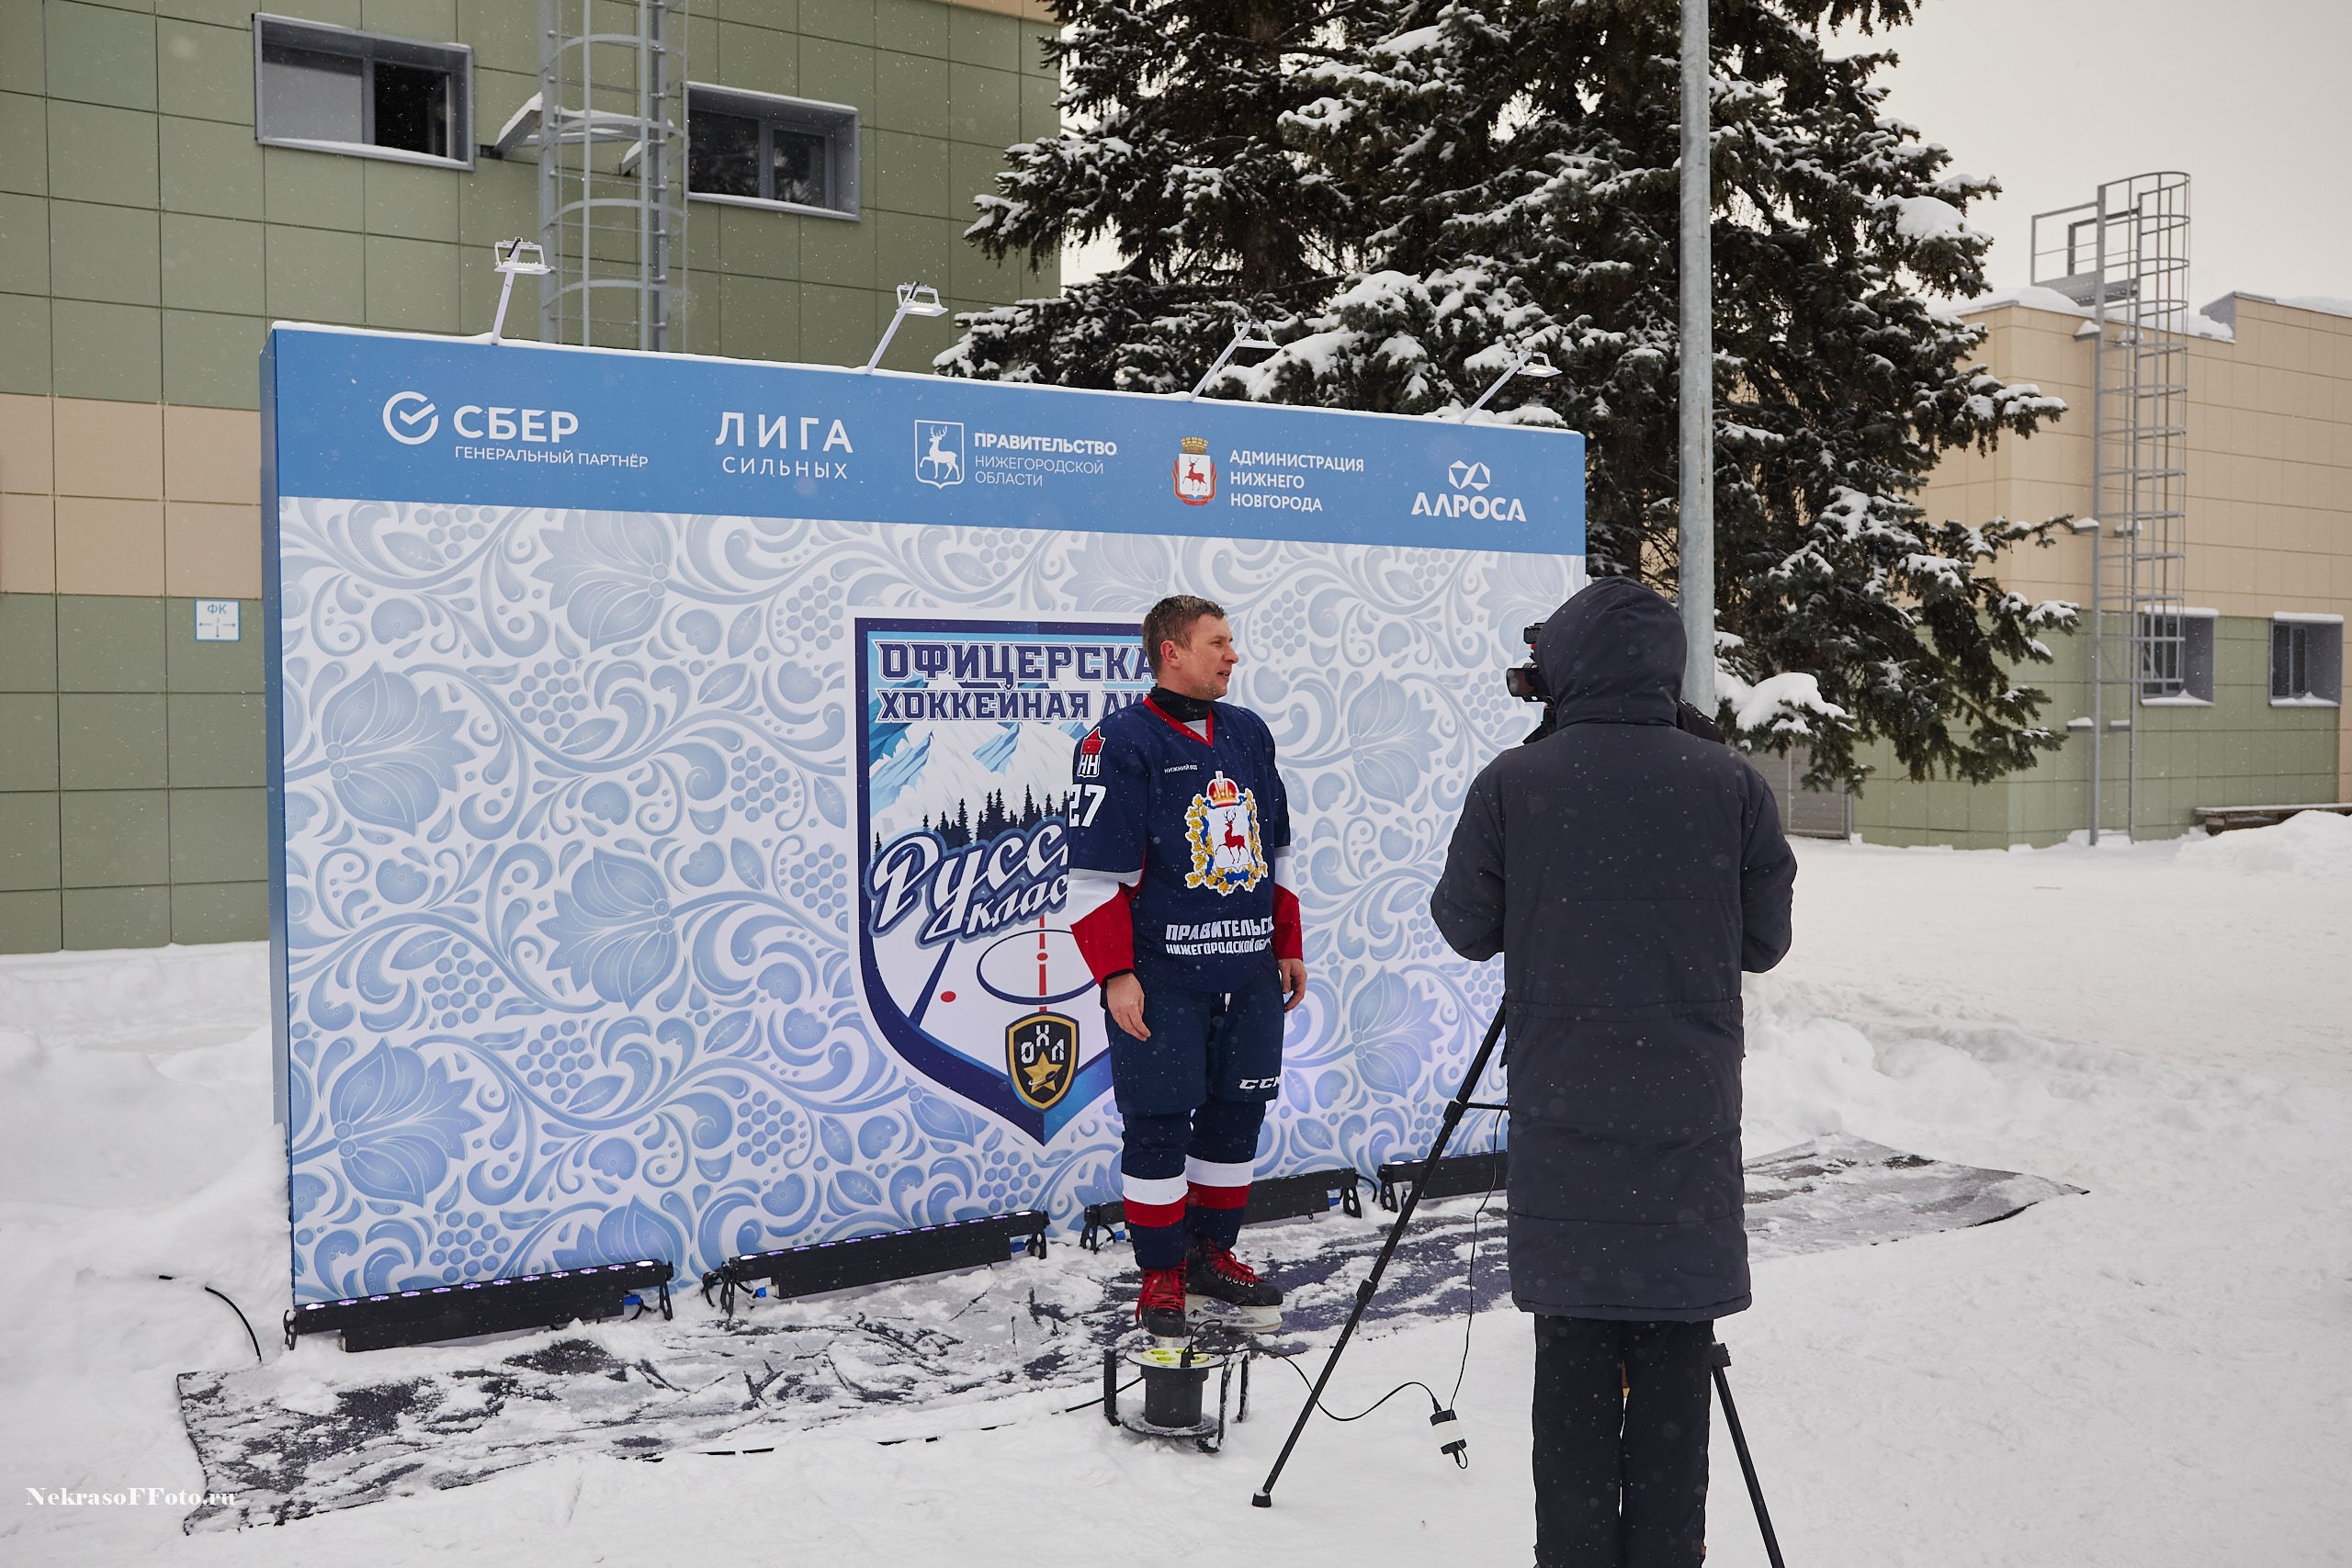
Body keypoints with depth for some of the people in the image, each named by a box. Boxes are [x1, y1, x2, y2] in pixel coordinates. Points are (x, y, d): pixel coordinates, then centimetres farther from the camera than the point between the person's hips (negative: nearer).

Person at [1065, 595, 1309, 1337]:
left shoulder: (1249, 733, 13)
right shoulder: (1120, 743, -8)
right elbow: (1095, 872, -10)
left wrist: (1289, 947, 18)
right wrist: (1115, 974, -15)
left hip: (1249, 975, 6)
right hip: (1160, 978, -6)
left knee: (1238, 1112, 11)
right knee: (1160, 1123, -1)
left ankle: (1211, 1253, 28)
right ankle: (1161, 1274, 15)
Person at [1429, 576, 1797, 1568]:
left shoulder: (1513, 783, -5)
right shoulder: (1730, 783, -2)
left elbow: (1465, 926, 5)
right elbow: (1765, 939, 6)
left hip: (1560, 1113, 0)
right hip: (1689, 1113, 0)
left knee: (1572, 1358, 8)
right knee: (1673, 1361, 8)